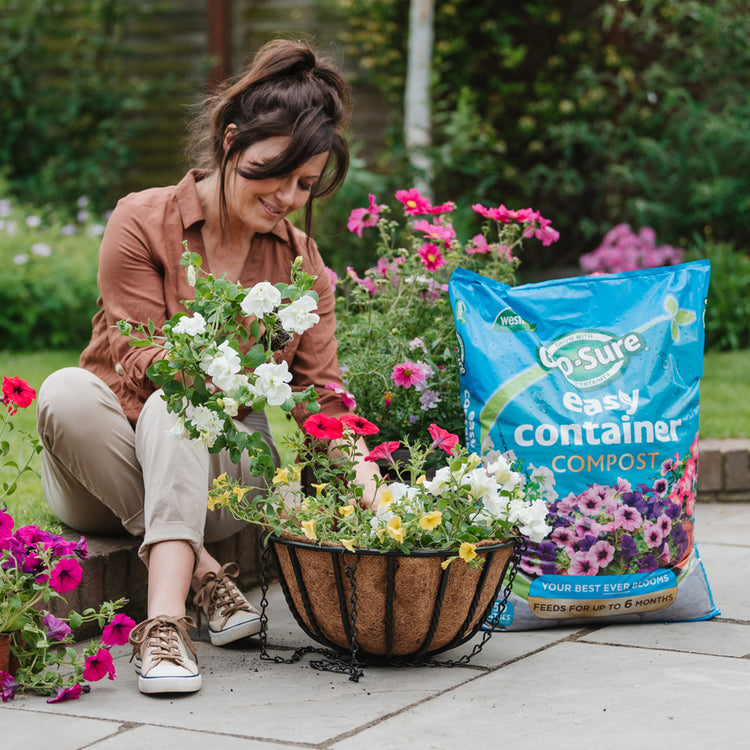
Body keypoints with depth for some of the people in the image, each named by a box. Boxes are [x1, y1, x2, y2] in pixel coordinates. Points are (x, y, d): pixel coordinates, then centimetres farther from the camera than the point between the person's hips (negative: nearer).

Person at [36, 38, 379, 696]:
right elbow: (142, 363, -11)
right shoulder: (143, 222, -6)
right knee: (68, 392, -33)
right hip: (102, 483, -1)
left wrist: (359, 466, -21)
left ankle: (166, 616, -45)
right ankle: (202, 572, -29)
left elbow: (321, 391, -1)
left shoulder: (301, 260, 5)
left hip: (219, 467, 1)